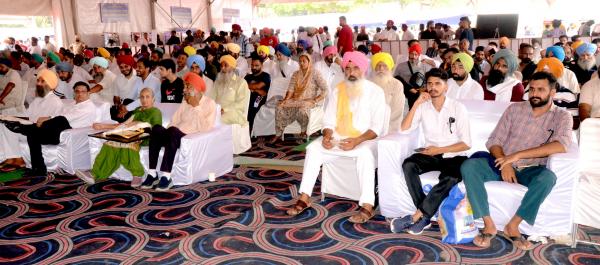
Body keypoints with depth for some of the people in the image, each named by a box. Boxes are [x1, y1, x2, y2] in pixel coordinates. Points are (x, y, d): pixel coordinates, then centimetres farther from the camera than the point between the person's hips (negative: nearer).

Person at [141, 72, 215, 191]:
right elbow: (174, 121, 14)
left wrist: (196, 107, -12)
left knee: (172, 131, -35)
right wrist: (166, 134, -4)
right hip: (176, 136, 6)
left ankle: (166, 176, -35)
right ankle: (152, 174, -26)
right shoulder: (185, 102, 23)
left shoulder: (209, 103, 2)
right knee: (156, 128, -24)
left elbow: (205, 129, -12)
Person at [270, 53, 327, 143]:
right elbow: (291, 89, 5)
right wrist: (286, 99, -14)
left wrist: (315, 100, -17)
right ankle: (278, 134, -13)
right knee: (280, 108, -22)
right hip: (296, 99, 4)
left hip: (309, 101, -4)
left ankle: (303, 131, -10)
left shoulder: (315, 74, -2)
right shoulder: (296, 74, 14)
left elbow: (325, 89, -7)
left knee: (302, 109, -38)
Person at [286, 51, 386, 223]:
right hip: (339, 137, 4)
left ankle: (367, 206, -35)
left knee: (364, 153, -37)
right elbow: (329, 120, 5)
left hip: (366, 139, -4)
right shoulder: (338, 90, 5)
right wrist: (327, 136, -18)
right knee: (313, 148, -18)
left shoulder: (375, 92, -7)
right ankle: (304, 198, -14)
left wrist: (357, 141, -28)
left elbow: (377, 127, -12)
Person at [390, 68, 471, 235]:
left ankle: (416, 216, -28)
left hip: (453, 156, -3)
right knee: (408, 165, -28)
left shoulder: (458, 108, -4)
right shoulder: (423, 107, 5)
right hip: (431, 155, 3)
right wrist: (416, 104, -12)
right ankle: (425, 217, -24)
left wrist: (439, 150, -16)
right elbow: (404, 128, -7)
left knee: (450, 178, -35)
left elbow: (466, 144, -6)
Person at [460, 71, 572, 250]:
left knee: (548, 177, -36)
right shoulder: (515, 109, 9)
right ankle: (489, 225, -21)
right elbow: (494, 141, 4)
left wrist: (518, 155, -25)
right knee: (468, 166, -26)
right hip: (503, 164, 2)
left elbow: (562, 145, -18)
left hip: (531, 170, -1)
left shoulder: (562, 117, 3)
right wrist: (505, 164, -16)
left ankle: (513, 226, -20)